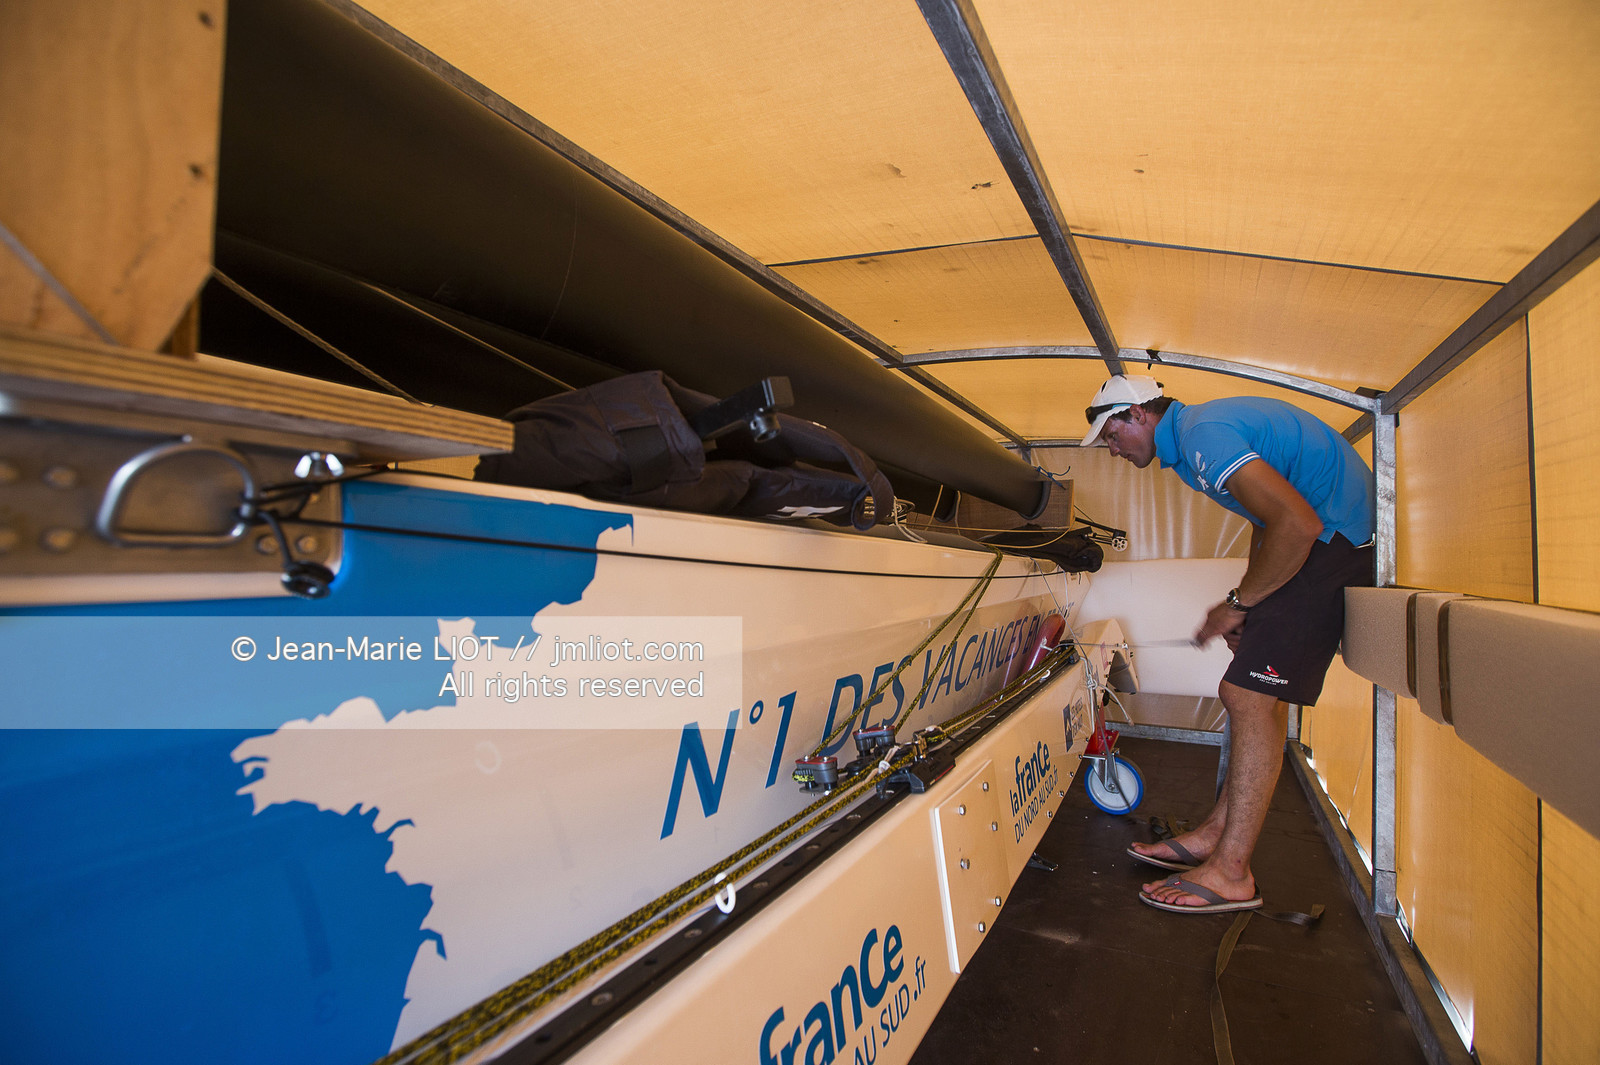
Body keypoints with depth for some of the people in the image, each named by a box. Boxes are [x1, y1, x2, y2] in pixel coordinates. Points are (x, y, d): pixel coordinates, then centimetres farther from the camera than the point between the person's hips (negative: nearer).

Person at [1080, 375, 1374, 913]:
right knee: (1258, 692, 11)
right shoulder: (1199, 427, 16)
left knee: (1249, 694, -13)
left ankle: (1230, 871, -5)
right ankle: (1215, 833, 19)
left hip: (1335, 539, -11)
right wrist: (1247, 604, 13)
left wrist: (1238, 603, -16)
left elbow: (1298, 524, -28)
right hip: (1339, 535, 11)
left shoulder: (1202, 434, -18)